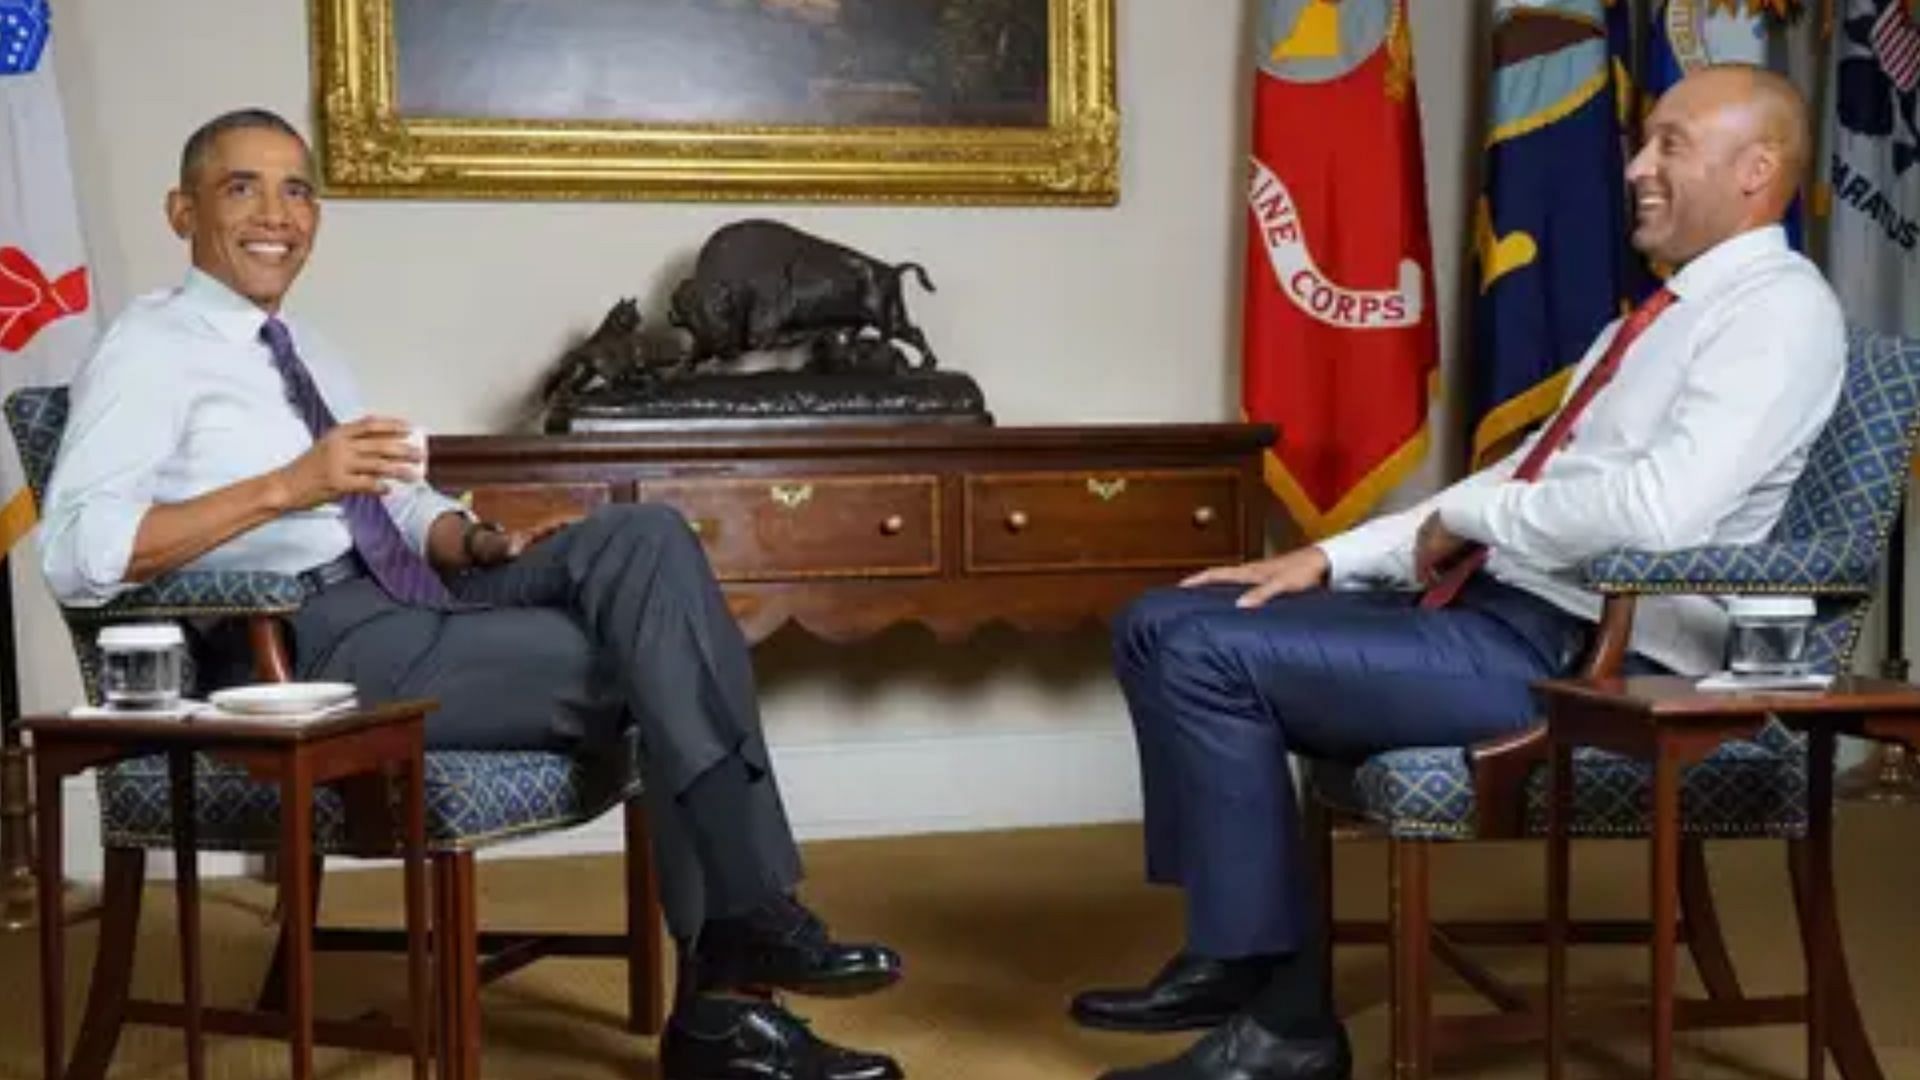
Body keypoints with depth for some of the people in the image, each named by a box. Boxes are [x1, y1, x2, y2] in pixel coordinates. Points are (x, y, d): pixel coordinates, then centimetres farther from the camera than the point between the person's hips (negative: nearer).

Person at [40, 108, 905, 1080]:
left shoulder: (303, 351, 24)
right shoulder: (150, 349, -1)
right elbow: (73, 552, -16)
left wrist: (481, 542, 2)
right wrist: (286, 488, -24)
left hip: (413, 604, 7)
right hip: (315, 645, -7)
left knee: (646, 541, -15)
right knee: (650, 667, -19)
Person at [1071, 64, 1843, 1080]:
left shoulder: (1779, 307, -9)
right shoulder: (1663, 312, 21)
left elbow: (1656, 509, -26)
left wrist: (1470, 513, -10)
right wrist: (1333, 558, 10)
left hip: (1583, 657, -9)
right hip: (1498, 611, 10)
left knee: (1207, 655, -18)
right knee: (1165, 624, 3)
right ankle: (1236, 952, 7)